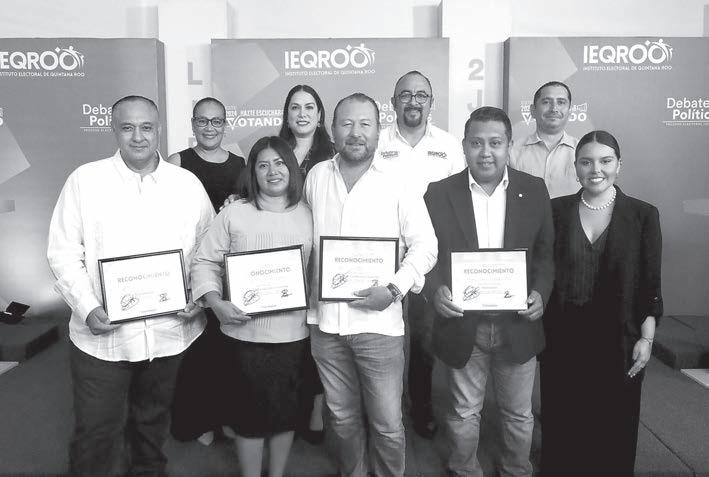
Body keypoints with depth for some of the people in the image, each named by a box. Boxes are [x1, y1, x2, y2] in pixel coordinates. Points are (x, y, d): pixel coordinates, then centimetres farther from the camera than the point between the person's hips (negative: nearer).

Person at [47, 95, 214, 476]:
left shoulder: (188, 183, 1)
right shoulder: (85, 179, -3)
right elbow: (63, 252, -3)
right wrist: (87, 307, -14)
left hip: (169, 331, 2)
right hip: (101, 333, -2)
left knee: (154, 423, 21)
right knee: (97, 432, 6)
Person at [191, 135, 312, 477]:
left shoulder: (308, 215, 4)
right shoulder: (234, 213, -2)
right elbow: (205, 261, -1)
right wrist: (216, 303, -14)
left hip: (294, 333, 2)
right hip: (245, 332, -2)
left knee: (286, 410, 15)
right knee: (250, 412, 10)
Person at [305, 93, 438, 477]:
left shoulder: (397, 182, -6)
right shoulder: (316, 176, 5)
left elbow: (425, 244, -4)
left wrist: (394, 289, -16)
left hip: (378, 322, -3)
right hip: (325, 320, 3)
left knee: (387, 424, 7)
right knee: (342, 419, 19)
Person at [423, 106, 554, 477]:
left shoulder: (534, 190, -1)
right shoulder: (439, 193, -5)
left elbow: (545, 252, 5)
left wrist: (541, 292, -11)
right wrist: (435, 291, -20)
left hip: (518, 324, 1)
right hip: (462, 325, -1)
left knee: (518, 414, 19)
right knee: (463, 414, 16)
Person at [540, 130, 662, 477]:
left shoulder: (643, 215, -2)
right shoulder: (555, 210, 0)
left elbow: (651, 286, 0)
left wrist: (646, 339, -5)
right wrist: (538, 328, 1)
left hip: (618, 343, -1)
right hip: (562, 339, 1)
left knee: (613, 427, 11)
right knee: (561, 425, 12)